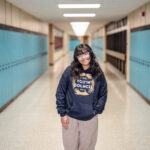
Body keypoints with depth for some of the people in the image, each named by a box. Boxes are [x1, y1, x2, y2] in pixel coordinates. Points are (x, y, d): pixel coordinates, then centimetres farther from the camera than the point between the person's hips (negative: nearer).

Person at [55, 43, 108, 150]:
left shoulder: (98, 74, 1)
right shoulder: (70, 71, -3)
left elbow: (103, 95, 6)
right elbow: (60, 92, 0)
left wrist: (95, 111, -4)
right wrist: (62, 113, -3)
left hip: (90, 119, 1)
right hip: (70, 118, 0)